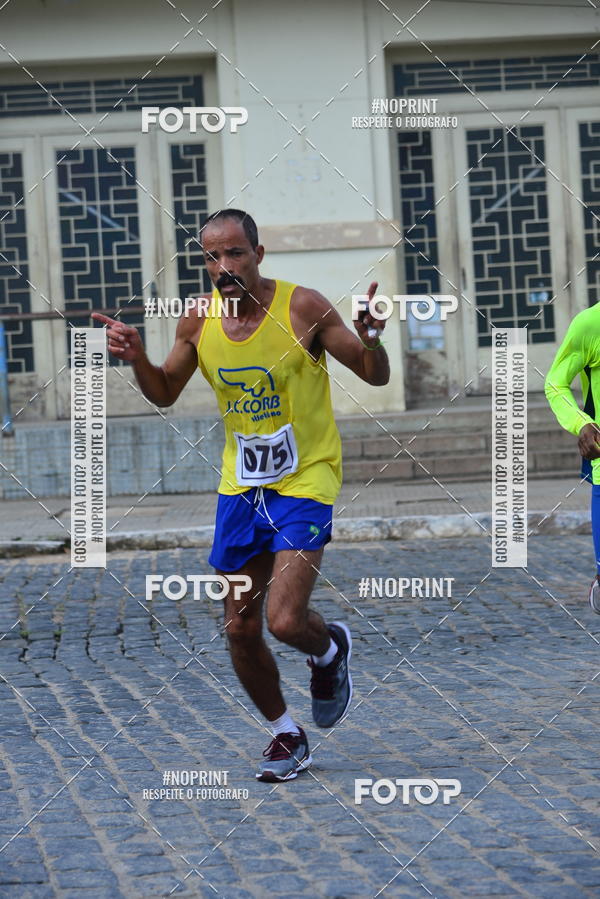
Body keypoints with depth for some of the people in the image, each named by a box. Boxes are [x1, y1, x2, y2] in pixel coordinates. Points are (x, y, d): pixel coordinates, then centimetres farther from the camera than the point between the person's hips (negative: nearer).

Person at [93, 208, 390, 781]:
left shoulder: (302, 308, -15)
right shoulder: (198, 321, -2)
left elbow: (376, 377, -9)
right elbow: (165, 394, 13)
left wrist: (369, 340, -30)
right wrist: (136, 359, -7)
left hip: (304, 482, -5)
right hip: (240, 486, 5)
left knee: (284, 621, -17)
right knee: (240, 632, 7)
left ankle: (330, 649, 19)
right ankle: (286, 735, 29)